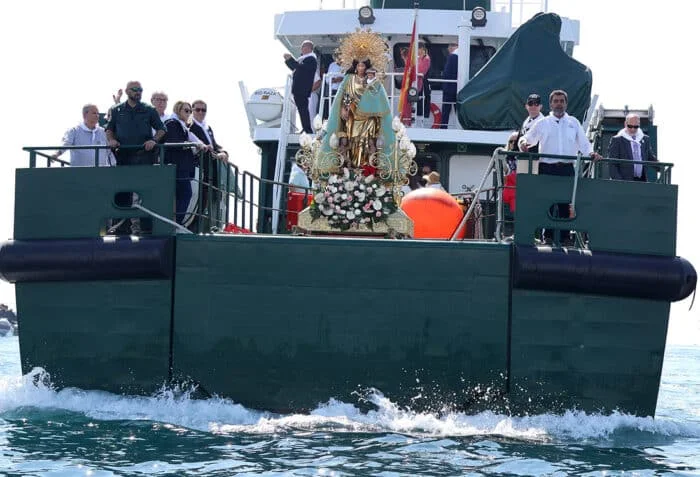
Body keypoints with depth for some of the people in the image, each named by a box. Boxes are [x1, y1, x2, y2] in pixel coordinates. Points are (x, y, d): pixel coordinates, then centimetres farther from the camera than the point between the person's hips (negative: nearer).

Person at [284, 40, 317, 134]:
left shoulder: (311, 59, -10)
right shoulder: (302, 58, 21)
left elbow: (301, 67, -23)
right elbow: (294, 68, 28)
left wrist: (290, 59, -20)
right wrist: (288, 60, 15)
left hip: (303, 89, -10)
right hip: (298, 89, 10)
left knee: (303, 109, -11)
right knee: (301, 109, 12)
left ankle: (308, 130, -12)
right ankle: (305, 129, 16)